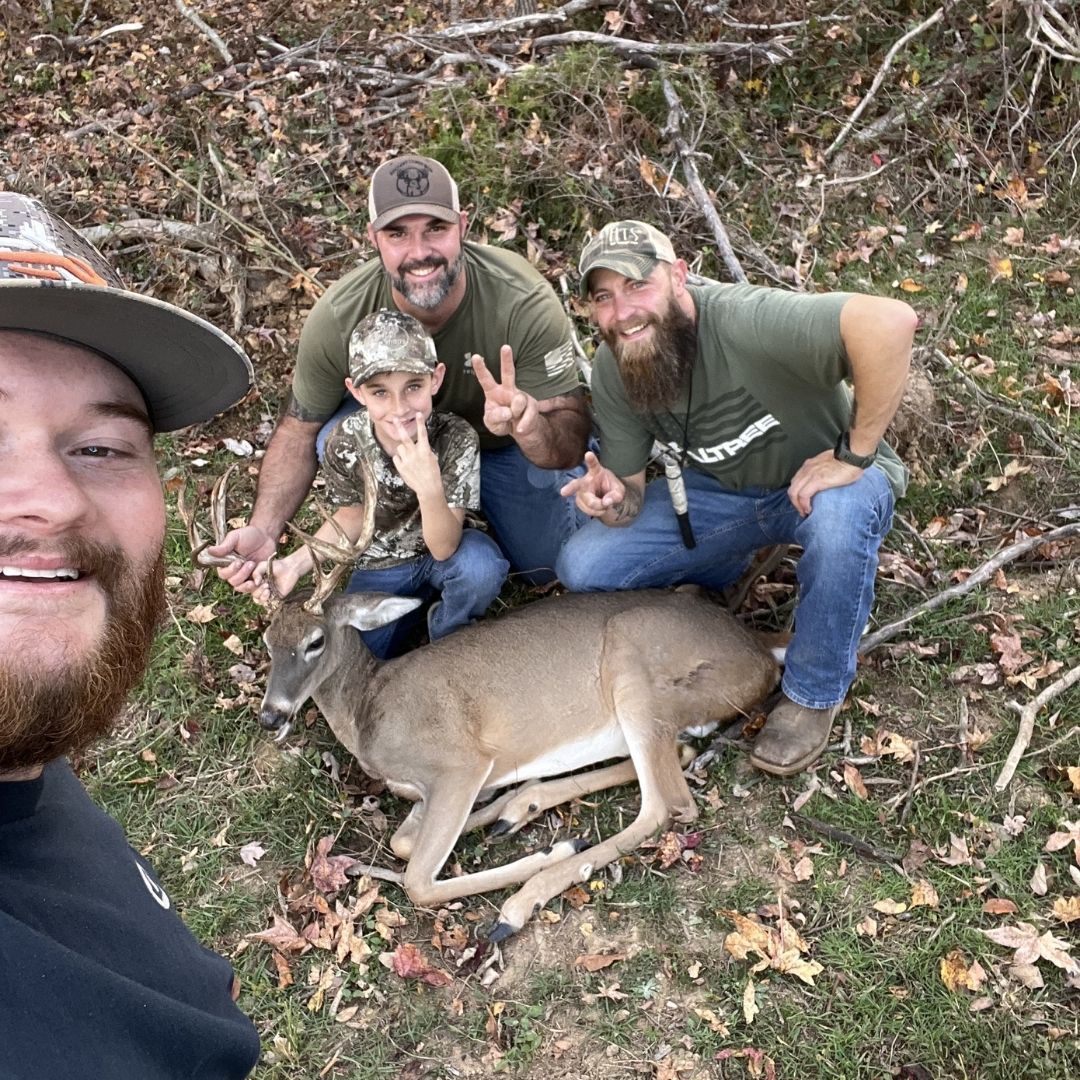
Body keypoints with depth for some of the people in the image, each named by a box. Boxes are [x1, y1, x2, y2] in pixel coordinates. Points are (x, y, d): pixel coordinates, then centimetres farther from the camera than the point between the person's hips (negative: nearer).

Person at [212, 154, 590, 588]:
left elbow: (571, 448, -34)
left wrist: (529, 424, -59)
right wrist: (264, 530, -30)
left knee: (547, 563, -5)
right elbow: (299, 431, -15)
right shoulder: (336, 320, -29)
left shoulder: (525, 304, -35)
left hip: (504, 446, 0)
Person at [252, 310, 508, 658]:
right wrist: (296, 563, -14)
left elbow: (444, 548, -30)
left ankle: (445, 637, -3)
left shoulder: (457, 438, -28)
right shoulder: (345, 443, -20)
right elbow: (352, 517, 0)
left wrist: (430, 488, -49)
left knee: (482, 565, -35)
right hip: (381, 564, 2)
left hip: (442, 552, -2)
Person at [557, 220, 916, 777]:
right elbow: (629, 489, -6)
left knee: (842, 509, -41)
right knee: (581, 568, -11)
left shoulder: (742, 321, -34)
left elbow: (891, 321, -47)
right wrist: (614, 500, -31)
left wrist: (855, 454, -38)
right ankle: (725, 567, 16)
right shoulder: (610, 371, -13)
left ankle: (813, 693, -15)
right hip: (720, 491, 5)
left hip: (817, 481, -4)